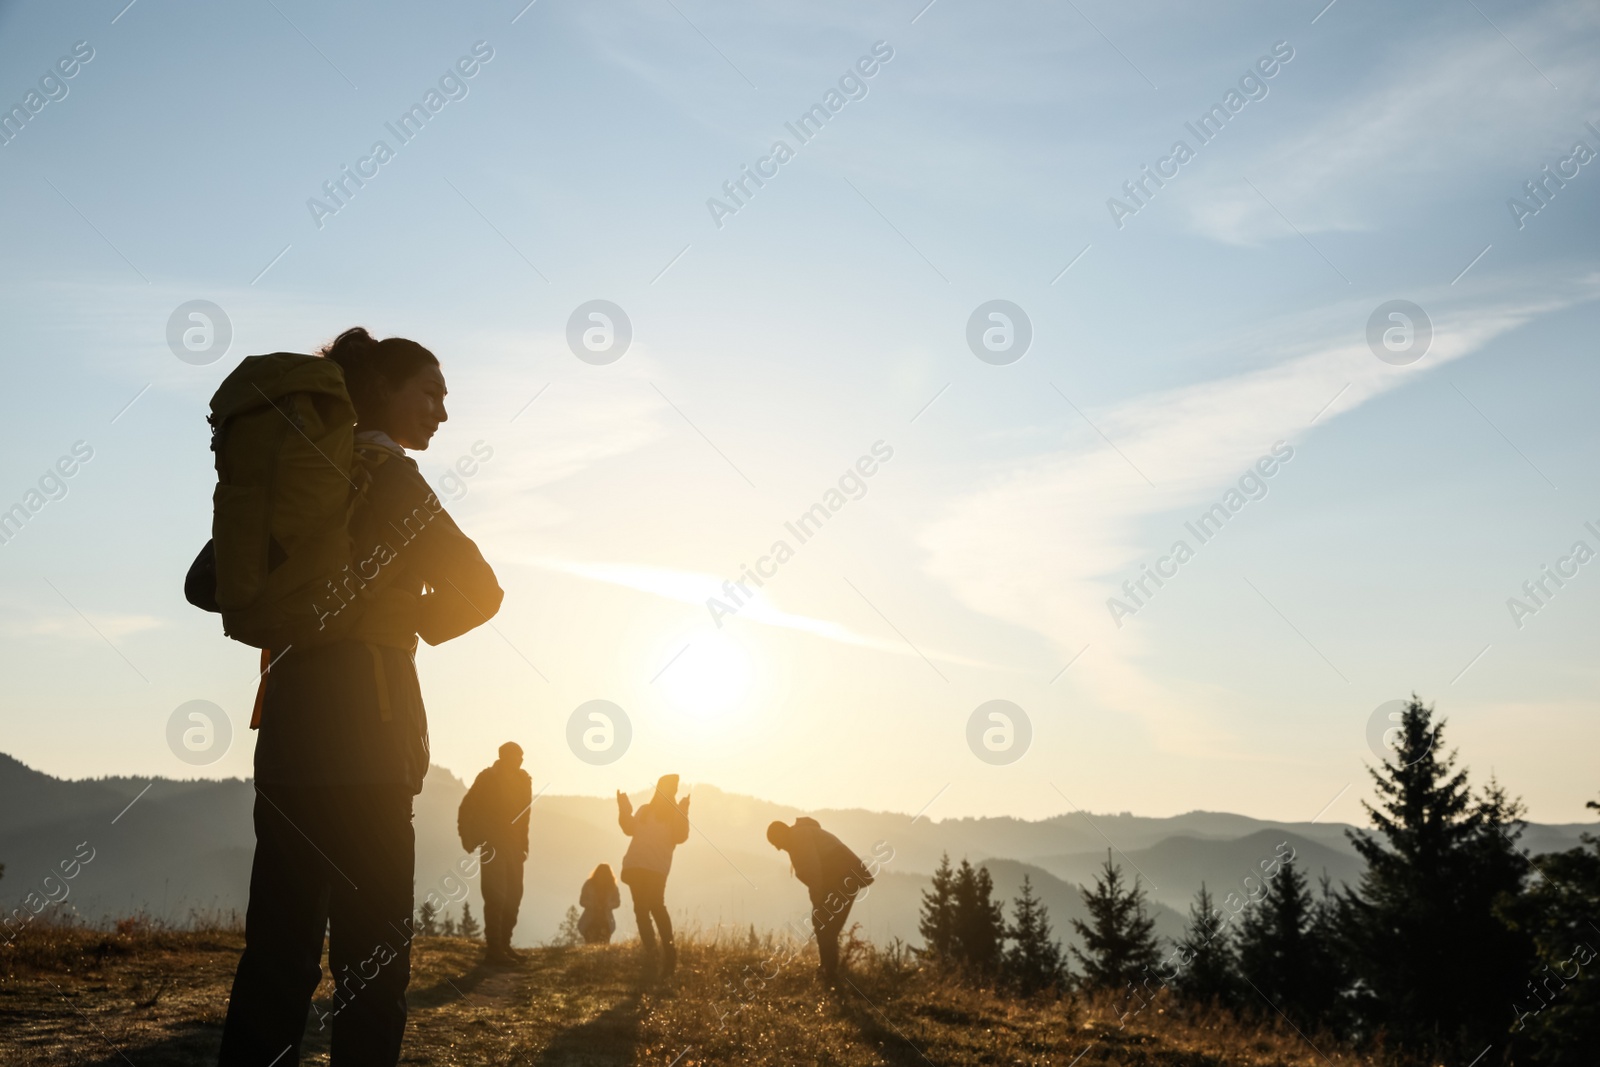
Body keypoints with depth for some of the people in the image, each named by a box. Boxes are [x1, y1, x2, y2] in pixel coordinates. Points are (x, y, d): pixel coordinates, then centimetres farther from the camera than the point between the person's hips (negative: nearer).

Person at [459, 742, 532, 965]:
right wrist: (470, 839, -14)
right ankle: (494, 949, -8)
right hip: (493, 845, -6)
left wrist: (523, 844, 8)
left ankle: (503, 943, 19)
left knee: (513, 895, 8)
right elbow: (467, 809, -10)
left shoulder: (522, 780, 6)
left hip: (514, 846, 6)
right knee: (496, 896, -9)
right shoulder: (488, 778, -10)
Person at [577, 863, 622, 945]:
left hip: (605, 920, 1)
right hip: (590, 920, -1)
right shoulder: (589, 884, -6)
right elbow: (582, 901, -4)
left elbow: (617, 902, 1)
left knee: (604, 945, -14)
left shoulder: (612, 886, -2)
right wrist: (593, 905, -22)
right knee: (590, 945, -13)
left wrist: (607, 905, -19)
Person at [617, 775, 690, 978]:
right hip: (635, 865, 5)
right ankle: (650, 955, 7)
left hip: (656, 867, -5)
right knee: (641, 909, 3)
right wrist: (624, 811, 5)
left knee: (656, 907, -14)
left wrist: (681, 814, -18)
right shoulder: (645, 810, 20)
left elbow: (679, 837, -7)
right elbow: (630, 829, 16)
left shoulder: (675, 812, 6)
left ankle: (668, 952, -6)